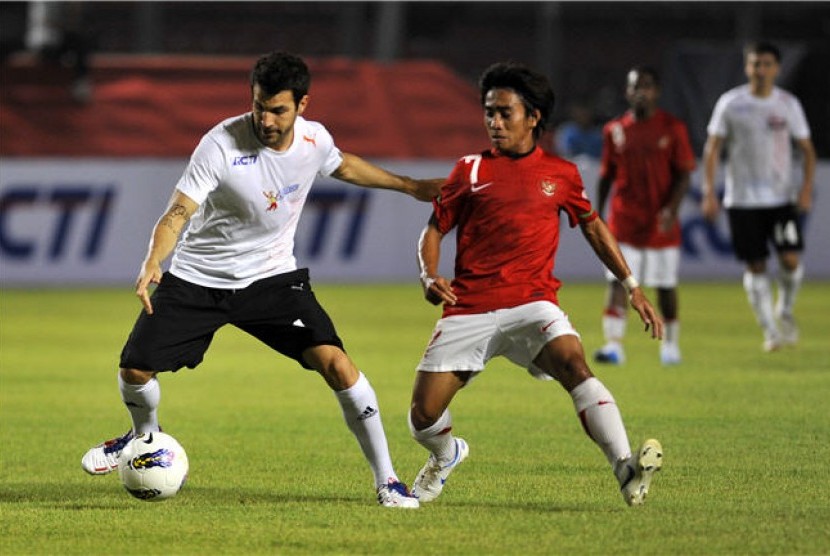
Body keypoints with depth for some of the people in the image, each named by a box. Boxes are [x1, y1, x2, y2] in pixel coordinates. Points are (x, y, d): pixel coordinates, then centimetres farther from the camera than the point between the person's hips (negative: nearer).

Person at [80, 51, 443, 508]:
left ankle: (385, 481, -7)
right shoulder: (221, 144, -24)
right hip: (198, 279, -1)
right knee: (135, 371, -3)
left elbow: (342, 166, 17)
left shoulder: (314, 140, -9)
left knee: (335, 363, -18)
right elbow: (179, 212, -28)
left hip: (272, 278, 2)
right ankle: (145, 435, 36)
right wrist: (152, 264, -46)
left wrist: (409, 186, 23)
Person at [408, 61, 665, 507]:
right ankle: (446, 455, 34)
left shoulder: (560, 174, 9)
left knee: (575, 365, -31)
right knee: (424, 416, -4)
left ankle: (626, 471, -42)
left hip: (531, 303, -1)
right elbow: (434, 231, 12)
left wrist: (632, 287, 18)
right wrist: (429, 277, -9)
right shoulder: (470, 170, 8)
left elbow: (592, 226, 22)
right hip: (469, 308, 1)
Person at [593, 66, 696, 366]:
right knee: (617, 282, -11)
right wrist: (597, 214, 9)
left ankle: (670, 345, 24)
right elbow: (607, 175, 13)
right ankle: (614, 345, -16)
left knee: (665, 286, 8)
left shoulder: (672, 128, -2)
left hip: (660, 224, -1)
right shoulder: (615, 130, 5)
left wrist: (672, 209, -17)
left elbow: (683, 174, -3)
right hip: (623, 221, 1)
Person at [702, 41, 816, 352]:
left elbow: (807, 149, 10)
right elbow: (712, 148, 3)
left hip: (782, 197, 1)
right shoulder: (730, 103, 0)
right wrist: (709, 192, -6)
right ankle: (769, 330, 6)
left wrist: (806, 188, -4)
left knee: (791, 258, -11)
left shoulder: (788, 104, 4)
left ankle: (785, 311, 16)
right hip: (742, 197, -1)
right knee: (755, 265, -2)